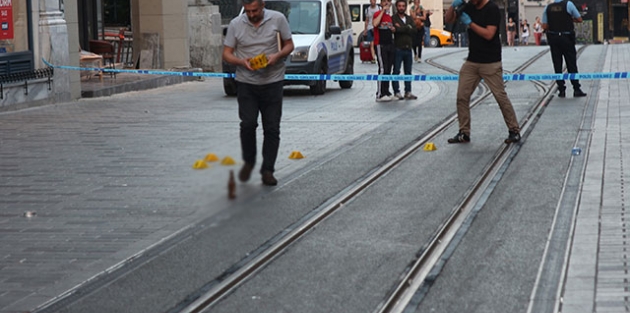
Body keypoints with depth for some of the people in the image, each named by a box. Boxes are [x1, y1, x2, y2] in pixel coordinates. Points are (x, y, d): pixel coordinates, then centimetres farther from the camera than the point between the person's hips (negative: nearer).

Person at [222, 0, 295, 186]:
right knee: (248, 124, -10)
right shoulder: (236, 24, 0)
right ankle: (248, 162, 13)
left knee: (272, 128, 0)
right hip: (246, 83, 0)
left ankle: (268, 170, 7)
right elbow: (227, 54, 4)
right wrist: (242, 62, -17)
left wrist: (277, 56, -15)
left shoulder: (278, 19, -1)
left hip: (272, 82, 0)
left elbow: (289, 45, 7)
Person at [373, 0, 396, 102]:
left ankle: (386, 91, 18)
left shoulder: (390, 17, 18)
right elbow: (375, 24, -28)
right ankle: (380, 95, -14)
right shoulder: (378, 14, -6)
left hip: (390, 44, 8)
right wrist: (383, 11, -21)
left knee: (388, 69, 10)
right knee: (383, 69, -13)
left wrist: (393, 29, 8)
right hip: (380, 45, -8)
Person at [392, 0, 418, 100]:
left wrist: (401, 28, -8)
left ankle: (408, 92, 13)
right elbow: (395, 30, -19)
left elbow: (414, 30, -1)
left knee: (408, 71, 8)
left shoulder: (409, 19, 15)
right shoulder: (393, 18, -2)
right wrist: (407, 28, -10)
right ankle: (396, 92, 0)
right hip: (398, 48, -5)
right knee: (396, 71, -3)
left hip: (408, 48, 5)